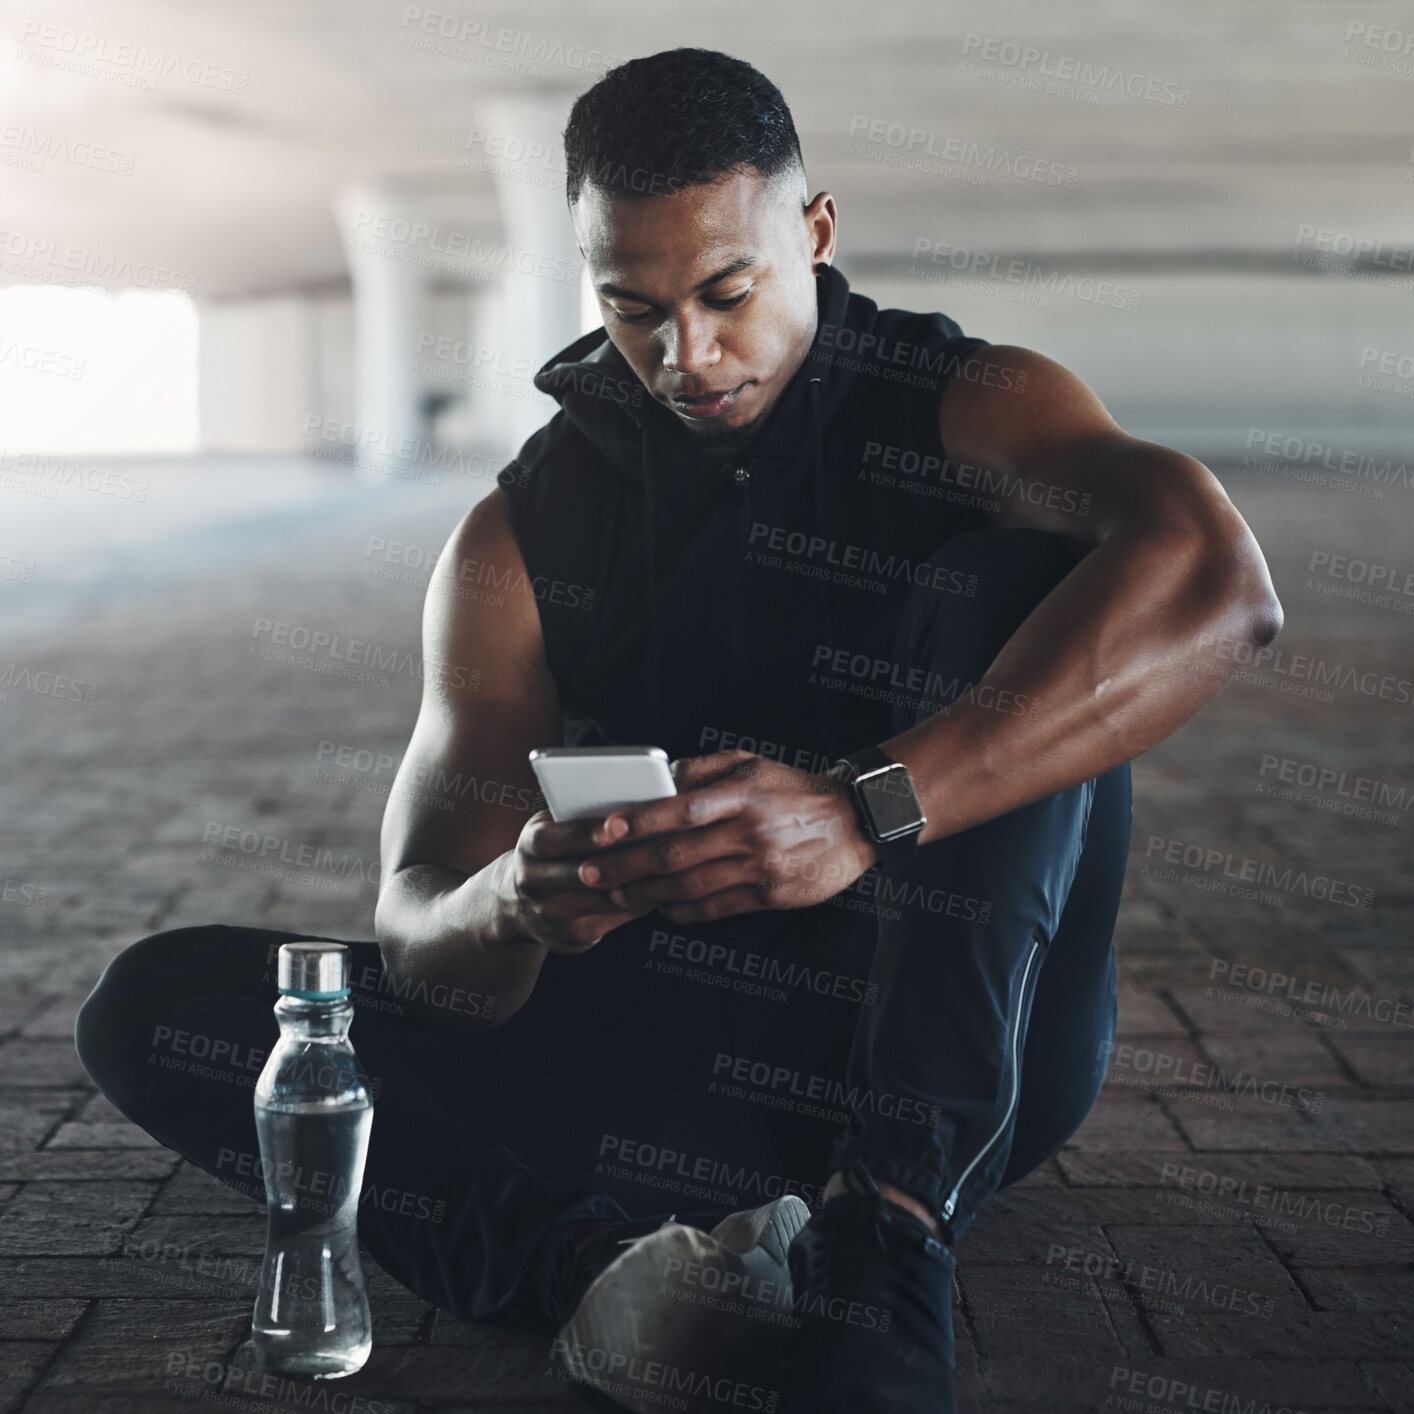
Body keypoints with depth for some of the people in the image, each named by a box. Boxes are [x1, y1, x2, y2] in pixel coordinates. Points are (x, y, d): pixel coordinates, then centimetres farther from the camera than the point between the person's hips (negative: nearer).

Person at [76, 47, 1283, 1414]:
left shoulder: (967, 408, -7)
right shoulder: (520, 535, 0)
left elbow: (1213, 582, -31)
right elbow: (418, 932, -6)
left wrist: (865, 808, -42)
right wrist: (508, 909, -33)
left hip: (955, 1051, -2)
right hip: (674, 1061, 3)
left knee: (1014, 565, -25)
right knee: (148, 1006, -8)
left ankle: (891, 1236, -31)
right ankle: (605, 1260, -27)